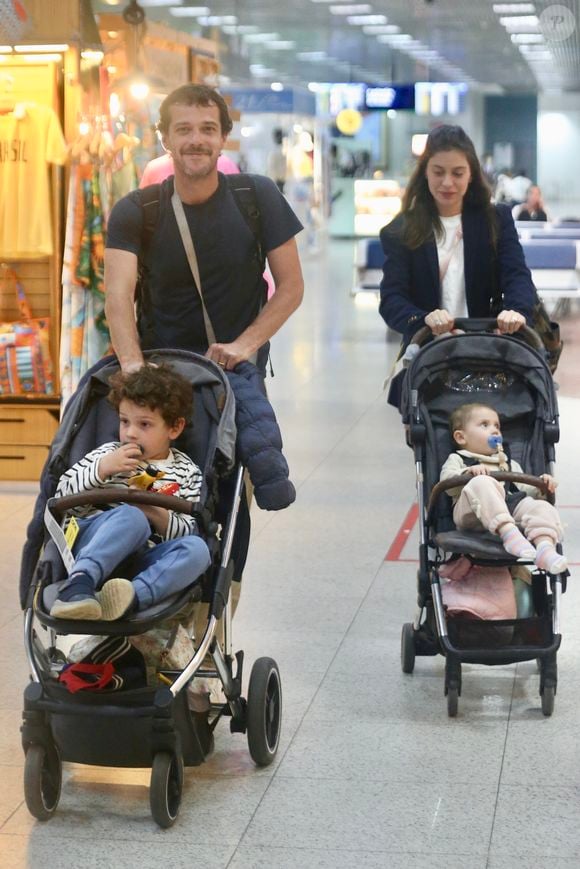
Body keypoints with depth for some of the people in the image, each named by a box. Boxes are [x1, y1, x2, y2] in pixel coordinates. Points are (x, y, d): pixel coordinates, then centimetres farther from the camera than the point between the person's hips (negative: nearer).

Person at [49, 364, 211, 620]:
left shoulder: (187, 473, 14)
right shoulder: (108, 454, 14)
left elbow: (188, 531, 6)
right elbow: (63, 493, 5)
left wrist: (160, 516, -15)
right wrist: (102, 469, -9)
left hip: (138, 563, 2)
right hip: (89, 548, -2)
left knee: (196, 549, -27)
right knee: (132, 517, -33)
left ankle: (133, 597, -50)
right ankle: (77, 586, -51)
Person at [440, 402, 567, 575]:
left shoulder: (509, 464, 39)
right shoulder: (457, 459, 22)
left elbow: (525, 489, 29)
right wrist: (468, 473, -17)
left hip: (511, 508, 5)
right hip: (474, 514, -5)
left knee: (543, 507, -23)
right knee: (482, 483, -36)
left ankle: (545, 548, -51)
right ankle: (509, 533, -53)